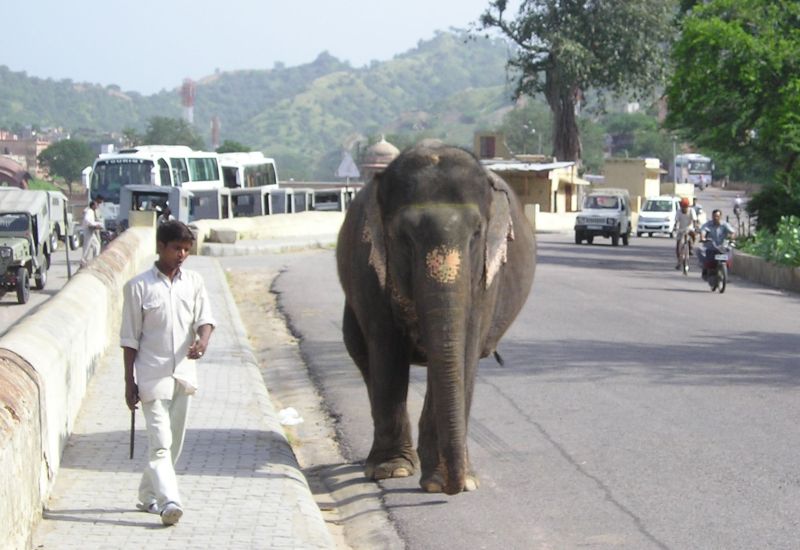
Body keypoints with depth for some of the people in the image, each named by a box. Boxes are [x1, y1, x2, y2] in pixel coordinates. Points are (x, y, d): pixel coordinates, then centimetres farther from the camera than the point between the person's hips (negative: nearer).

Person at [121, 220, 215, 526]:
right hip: (152, 374, -5)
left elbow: (205, 318, 1)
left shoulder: (193, 282, 8)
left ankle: (148, 495, 27)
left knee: (174, 441, 12)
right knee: (160, 442, -13)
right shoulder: (138, 286, -4)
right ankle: (169, 501, -22)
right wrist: (129, 382, -4)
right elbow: (130, 338, -2)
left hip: (183, 372, 5)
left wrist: (203, 340, -23)